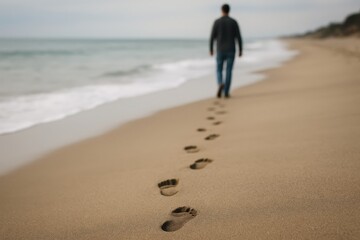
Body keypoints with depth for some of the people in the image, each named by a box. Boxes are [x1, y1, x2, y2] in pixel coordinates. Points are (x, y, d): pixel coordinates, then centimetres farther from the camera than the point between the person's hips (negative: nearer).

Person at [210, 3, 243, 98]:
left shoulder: (217, 21, -2)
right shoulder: (234, 22, -1)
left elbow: (212, 37, -3)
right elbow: (238, 37, -4)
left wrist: (211, 49, 9)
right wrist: (241, 50, 4)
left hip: (220, 51, 0)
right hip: (230, 51, 0)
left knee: (219, 71, 9)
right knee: (228, 71, 6)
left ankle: (220, 84, -21)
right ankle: (226, 92, 4)